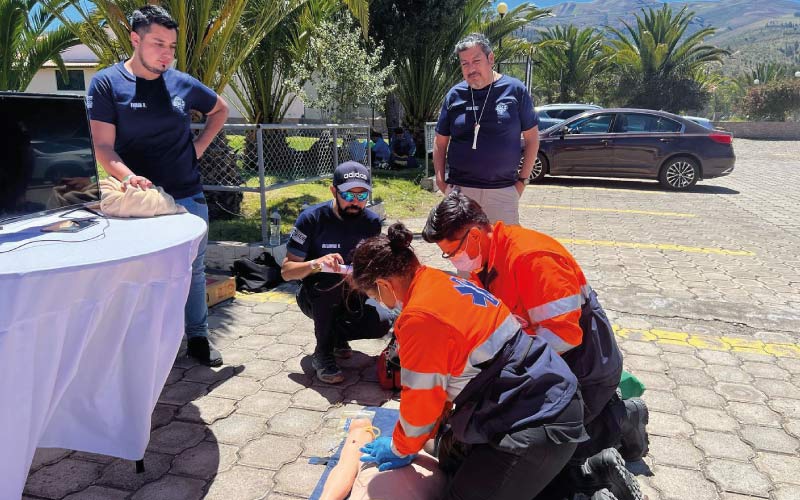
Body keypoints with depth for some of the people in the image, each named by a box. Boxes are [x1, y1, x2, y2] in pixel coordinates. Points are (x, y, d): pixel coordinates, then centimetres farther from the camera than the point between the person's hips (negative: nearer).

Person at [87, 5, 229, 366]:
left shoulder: (182, 83, 4)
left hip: (188, 197, 3)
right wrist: (128, 176, -31)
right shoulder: (107, 84, -5)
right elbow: (103, 147, -12)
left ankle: (198, 338, 24)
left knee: (194, 269, 10)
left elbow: (220, 110, 22)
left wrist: (200, 145, 8)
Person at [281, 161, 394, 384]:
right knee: (329, 281, -37)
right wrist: (316, 264, -38)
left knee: (382, 322, -25)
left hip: (350, 300, 3)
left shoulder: (372, 222, -7)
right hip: (314, 298, -3)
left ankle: (336, 334, 7)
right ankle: (323, 354, -18)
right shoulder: (312, 218, -18)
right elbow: (286, 271, -17)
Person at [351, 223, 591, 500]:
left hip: (539, 425, -10)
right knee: (451, 457, 20)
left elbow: (421, 399, -11)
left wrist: (400, 448, 9)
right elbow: (442, 378, 15)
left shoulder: (421, 317, -24)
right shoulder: (445, 283, 6)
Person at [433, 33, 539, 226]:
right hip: (459, 189, 1)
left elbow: (531, 137, 5)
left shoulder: (515, 90, 0)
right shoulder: (454, 95, 5)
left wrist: (523, 179, 1)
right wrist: (441, 180, 3)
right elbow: (440, 142, 12)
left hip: (503, 190, -1)